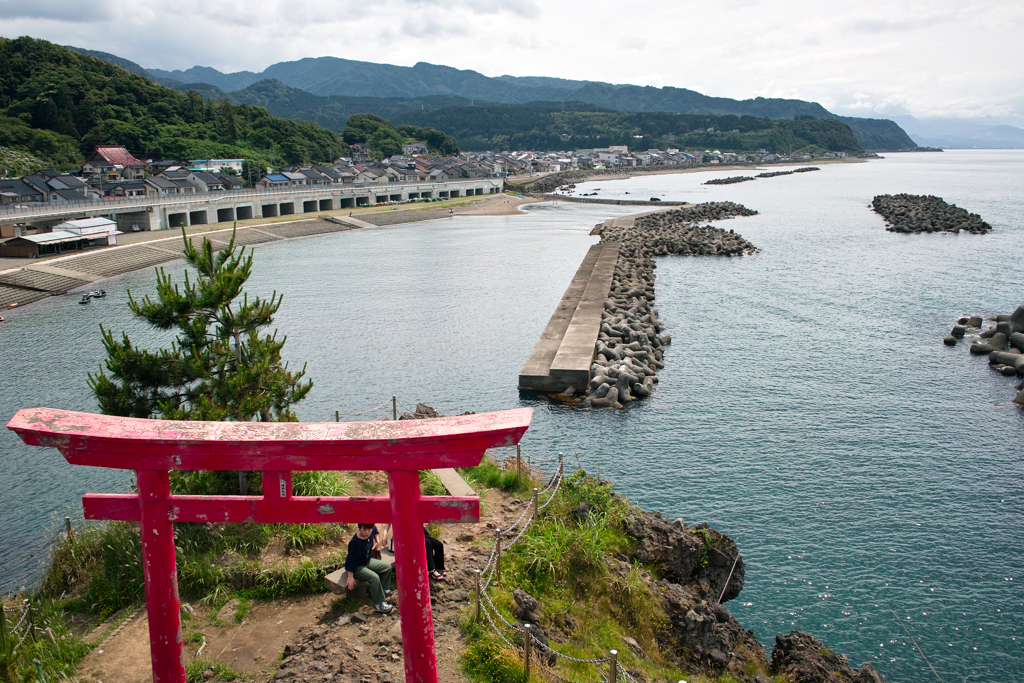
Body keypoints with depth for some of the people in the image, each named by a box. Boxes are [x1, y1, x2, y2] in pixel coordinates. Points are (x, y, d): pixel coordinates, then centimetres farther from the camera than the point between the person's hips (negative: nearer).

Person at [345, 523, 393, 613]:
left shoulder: (371, 531, -12)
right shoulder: (355, 542, -33)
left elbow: (375, 530, 16)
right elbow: (351, 561, -28)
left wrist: (376, 541, 16)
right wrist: (350, 578, -25)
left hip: (367, 561, 9)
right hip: (357, 567, -9)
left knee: (388, 567, 4)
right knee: (374, 577, -28)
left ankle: (383, 591, 17)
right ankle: (379, 604, -17)